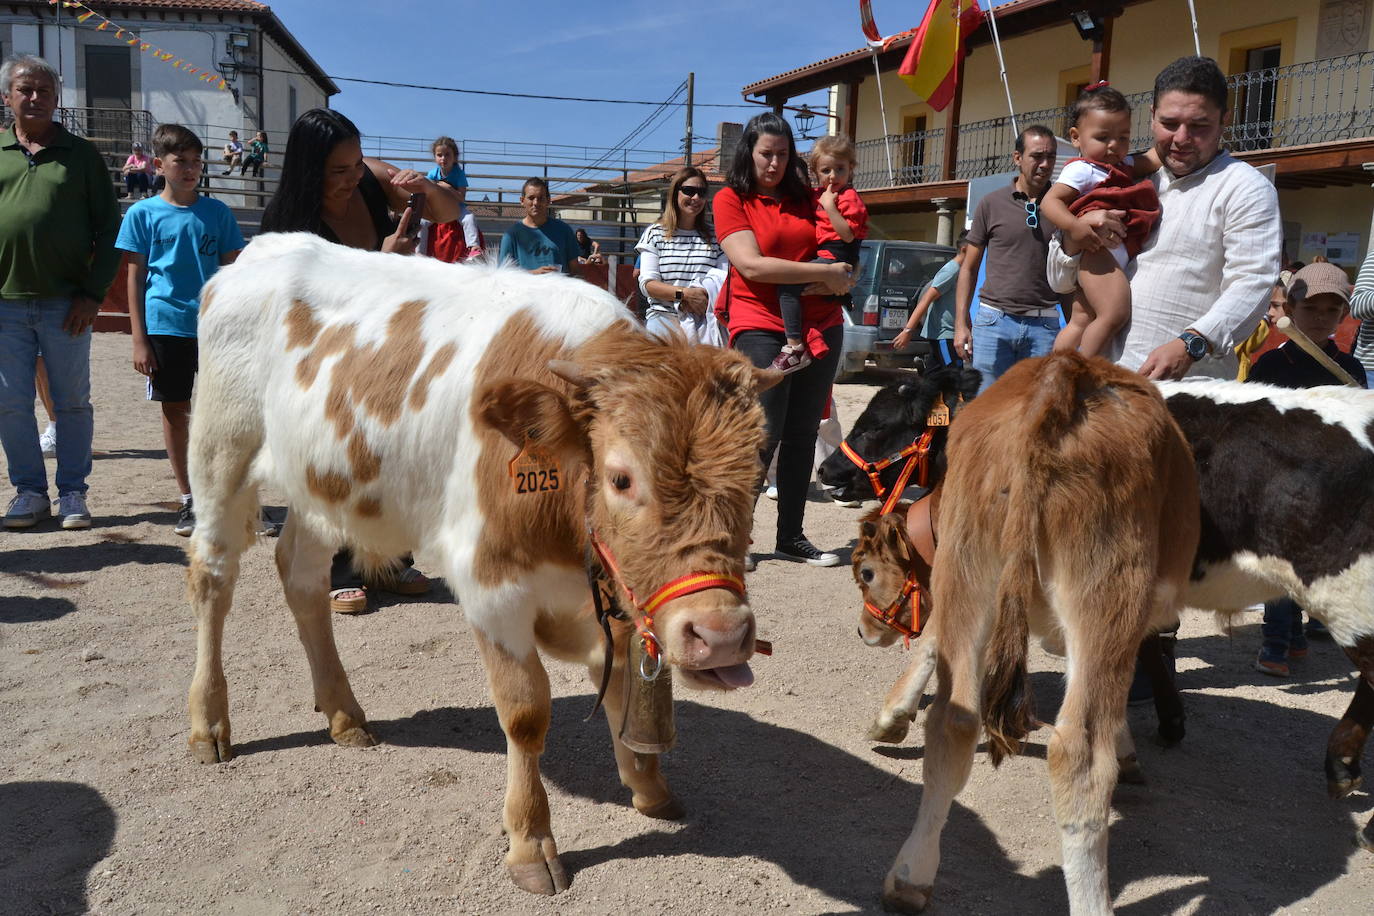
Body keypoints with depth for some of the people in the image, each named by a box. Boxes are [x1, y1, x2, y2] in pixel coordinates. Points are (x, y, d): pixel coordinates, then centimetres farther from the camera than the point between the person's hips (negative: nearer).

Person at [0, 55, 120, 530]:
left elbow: (109, 228, 3)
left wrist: (93, 293, -6)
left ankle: (72, 492, 15)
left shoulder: (82, 154, 5)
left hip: (65, 303, -2)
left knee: (72, 402, 5)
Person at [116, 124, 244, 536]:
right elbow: (136, 278, 3)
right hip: (166, 326, 0)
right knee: (175, 410, 7)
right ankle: (188, 500, 18)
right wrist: (139, 340, -2)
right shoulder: (143, 213, 3)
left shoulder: (217, 212, 6)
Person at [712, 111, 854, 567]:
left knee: (802, 434, 8)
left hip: (820, 325, 5)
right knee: (763, 434, -10)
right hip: (761, 326, -5)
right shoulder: (730, 199, 1)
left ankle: (791, 536, 16)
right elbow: (751, 264, -12)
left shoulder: (805, 197, 15)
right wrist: (825, 273, -13)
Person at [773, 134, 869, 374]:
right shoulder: (819, 193, 18)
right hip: (824, 257, 10)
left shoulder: (849, 197, -8)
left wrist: (829, 206, -20)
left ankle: (795, 347, -27)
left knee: (788, 285, -24)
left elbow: (848, 234, -20)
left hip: (835, 258, -10)